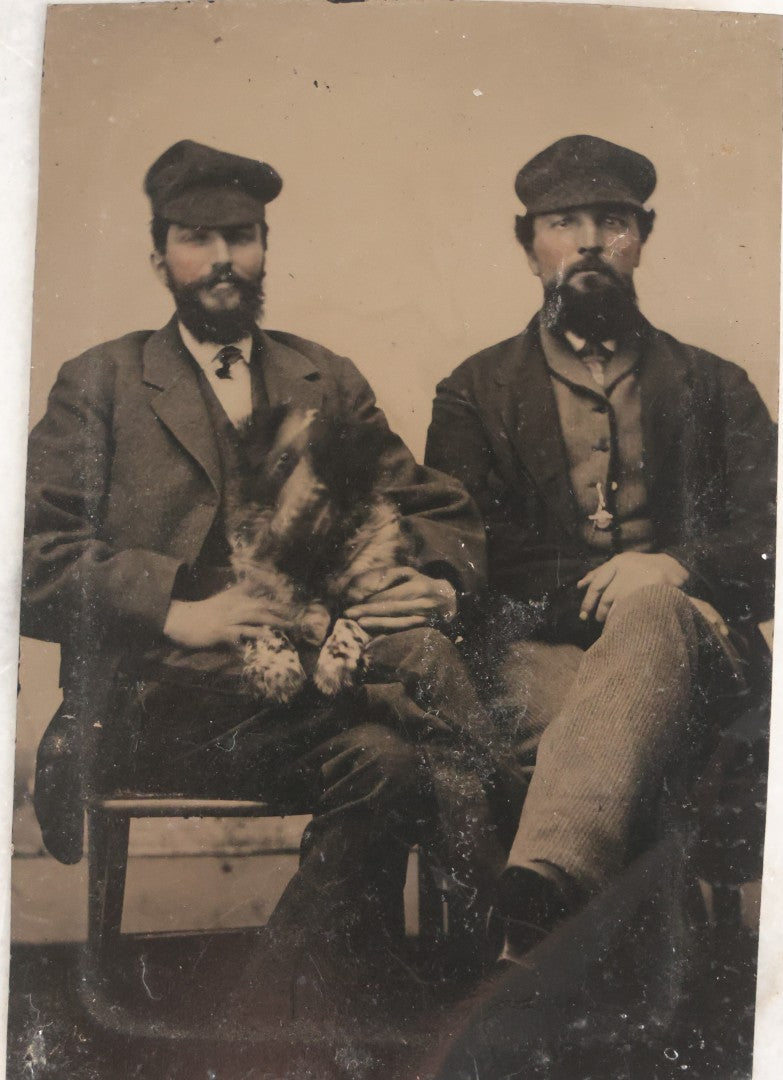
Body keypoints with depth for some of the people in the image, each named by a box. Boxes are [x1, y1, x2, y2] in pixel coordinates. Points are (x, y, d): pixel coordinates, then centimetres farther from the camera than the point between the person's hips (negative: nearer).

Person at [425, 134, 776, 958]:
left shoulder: (714, 388, 22)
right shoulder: (475, 393, 18)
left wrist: (678, 568, -14)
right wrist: (600, 579, -10)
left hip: (688, 640, 1)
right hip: (538, 653, 0)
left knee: (652, 617, -37)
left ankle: (541, 891, -52)